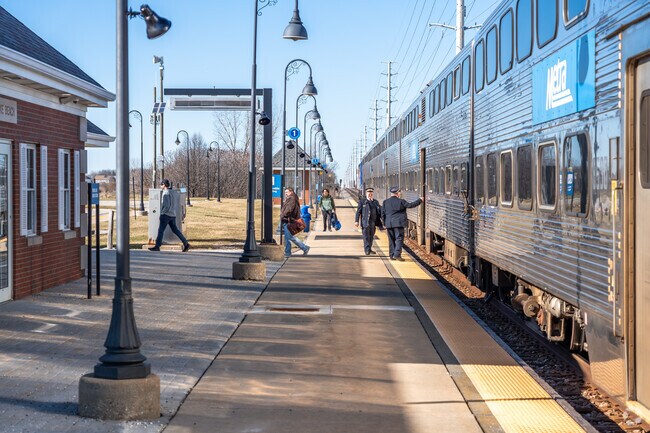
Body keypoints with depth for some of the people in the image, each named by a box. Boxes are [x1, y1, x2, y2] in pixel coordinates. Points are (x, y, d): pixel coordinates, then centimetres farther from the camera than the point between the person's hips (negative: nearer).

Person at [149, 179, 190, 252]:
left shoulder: (166, 193, -13)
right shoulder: (171, 192, 14)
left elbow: (167, 205, -21)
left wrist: (162, 213, -13)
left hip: (166, 215, -9)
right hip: (172, 215, 9)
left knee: (160, 230, -1)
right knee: (175, 230, 9)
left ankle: (157, 246, 3)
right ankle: (186, 243, 2)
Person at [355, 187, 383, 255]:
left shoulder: (376, 202, 15)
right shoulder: (362, 201, 3)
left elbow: (380, 212, 15)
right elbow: (358, 211, -1)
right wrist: (356, 221, -8)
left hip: (373, 222, 4)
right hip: (365, 222, -4)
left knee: (371, 236, 10)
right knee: (366, 236, -8)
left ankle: (369, 249, 20)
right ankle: (367, 250, -11)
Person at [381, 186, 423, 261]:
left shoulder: (385, 202, 7)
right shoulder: (401, 201, -7)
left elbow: (383, 213, 7)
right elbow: (410, 205, -5)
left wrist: (384, 223, 14)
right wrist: (420, 200, 7)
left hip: (389, 224, 5)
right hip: (398, 223, -5)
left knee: (391, 240, 11)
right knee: (399, 239, -4)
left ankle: (392, 255, 13)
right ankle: (397, 254, -15)